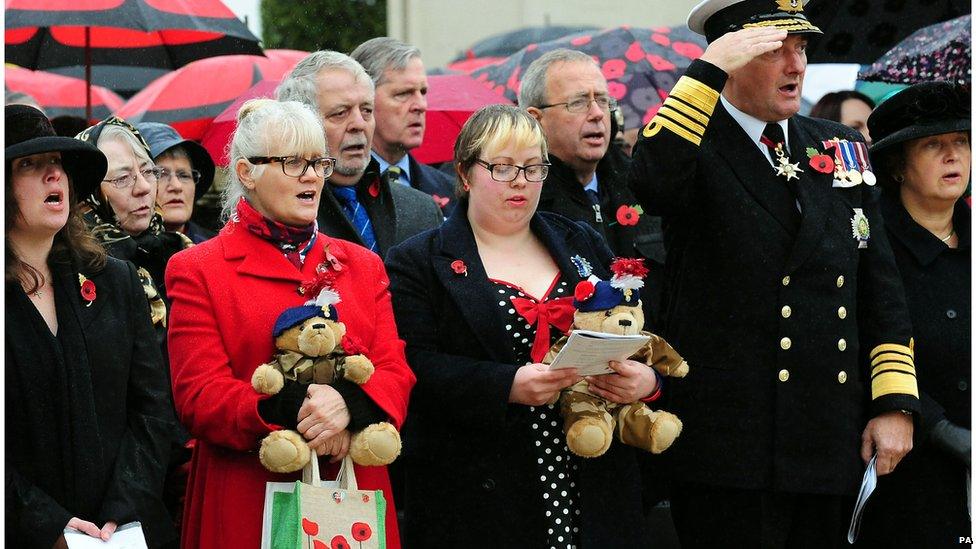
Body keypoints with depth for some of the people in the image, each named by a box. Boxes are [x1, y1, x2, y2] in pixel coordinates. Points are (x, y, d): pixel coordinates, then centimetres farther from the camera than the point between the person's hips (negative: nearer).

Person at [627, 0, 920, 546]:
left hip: (836, 445, 6)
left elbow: (880, 285, 13)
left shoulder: (841, 148, 15)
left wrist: (895, 402, 4)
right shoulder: (692, 145, -2)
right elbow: (652, 182, -29)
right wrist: (708, 71, -25)